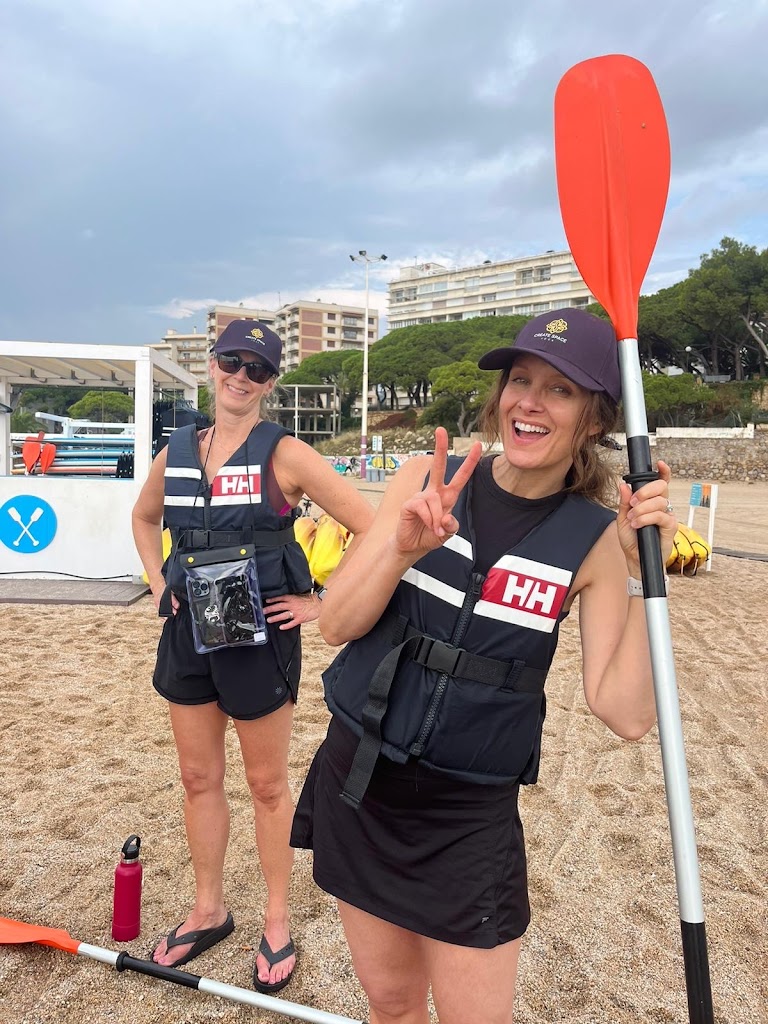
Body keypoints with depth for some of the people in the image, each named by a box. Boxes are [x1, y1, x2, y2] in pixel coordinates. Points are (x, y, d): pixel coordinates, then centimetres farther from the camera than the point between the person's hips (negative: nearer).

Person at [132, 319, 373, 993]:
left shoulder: (284, 455, -12)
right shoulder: (178, 452, 5)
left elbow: (371, 528, -15)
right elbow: (144, 518, 24)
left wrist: (321, 603, -12)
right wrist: (158, 582, 11)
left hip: (260, 634, -5)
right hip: (188, 631, 5)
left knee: (267, 785, 11)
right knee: (199, 779, 18)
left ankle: (277, 922, 32)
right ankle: (209, 911, 39)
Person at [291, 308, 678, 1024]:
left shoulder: (595, 541, -10)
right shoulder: (425, 480, -7)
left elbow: (626, 713, -14)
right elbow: (336, 625, -9)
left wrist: (645, 571, -21)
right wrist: (403, 549, -26)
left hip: (470, 815, -1)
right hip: (357, 783, 2)